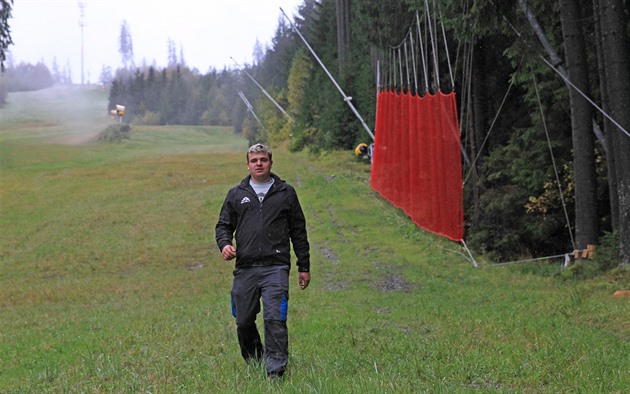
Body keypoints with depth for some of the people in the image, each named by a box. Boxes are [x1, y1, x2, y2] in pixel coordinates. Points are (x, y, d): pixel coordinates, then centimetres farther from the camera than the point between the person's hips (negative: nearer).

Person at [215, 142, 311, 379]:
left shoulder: (286, 193, 11)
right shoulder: (236, 194, 15)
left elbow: (298, 231, 14)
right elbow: (223, 225, 18)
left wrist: (304, 266, 11)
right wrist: (224, 244, -5)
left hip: (276, 268, -2)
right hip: (245, 269, 2)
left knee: (274, 318, -16)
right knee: (244, 322, 6)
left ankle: (275, 370, -13)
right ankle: (253, 365, 26)